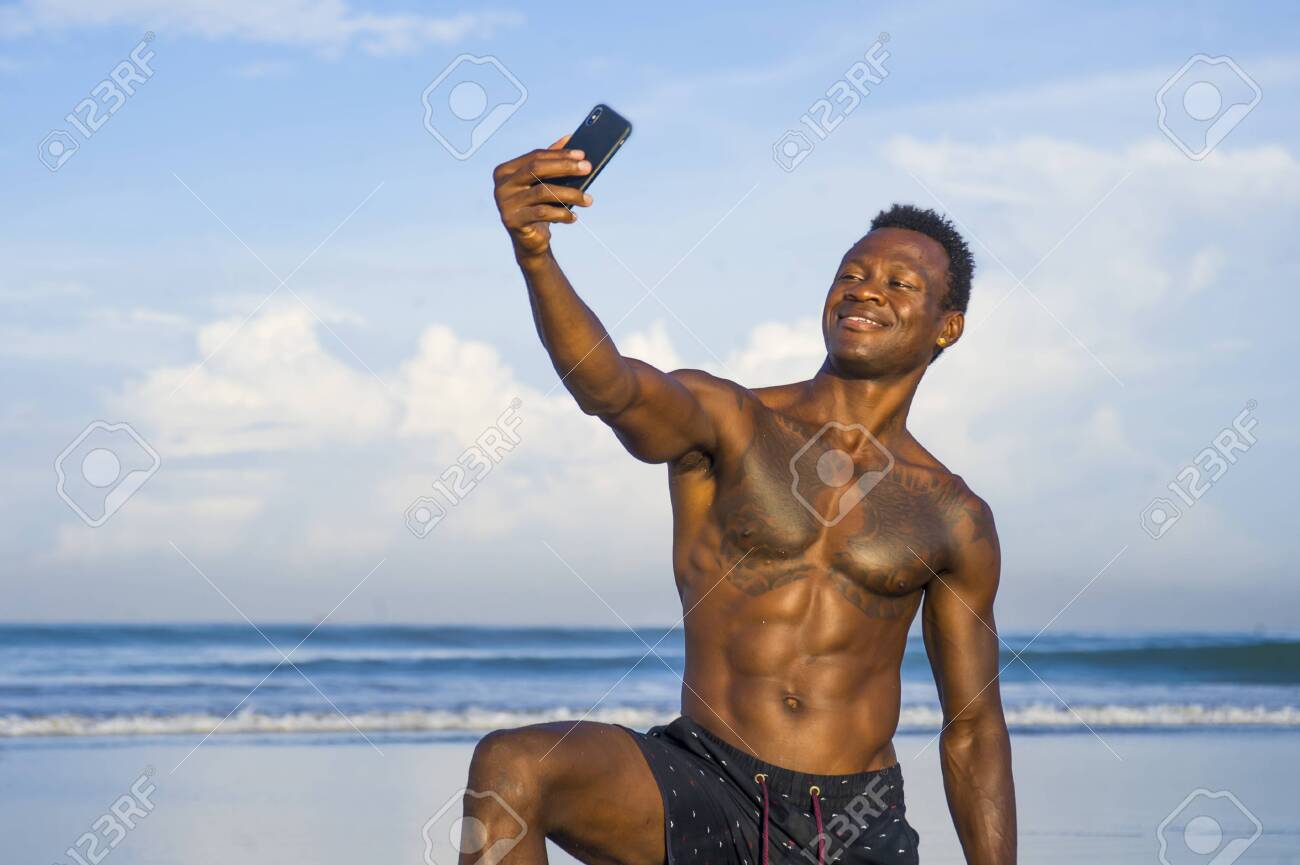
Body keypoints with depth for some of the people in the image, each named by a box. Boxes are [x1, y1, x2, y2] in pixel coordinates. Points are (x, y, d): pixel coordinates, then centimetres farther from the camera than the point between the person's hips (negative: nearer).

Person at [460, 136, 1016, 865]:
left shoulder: (954, 521, 8)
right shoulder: (728, 422, 0)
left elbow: (974, 731, 13)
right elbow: (611, 387, -23)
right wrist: (535, 256, -42)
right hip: (708, 785, -2)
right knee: (510, 767, -28)